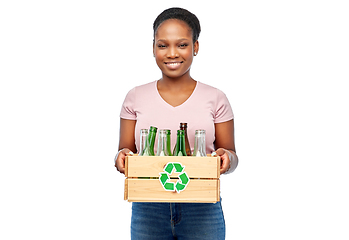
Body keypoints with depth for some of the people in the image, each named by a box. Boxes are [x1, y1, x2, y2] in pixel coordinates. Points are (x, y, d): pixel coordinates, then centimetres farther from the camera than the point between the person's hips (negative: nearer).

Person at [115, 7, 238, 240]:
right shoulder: (136, 98, 5)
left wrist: (227, 158, -17)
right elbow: (125, 151, 8)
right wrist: (122, 156, -14)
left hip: (202, 211, -1)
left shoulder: (215, 99, 2)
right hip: (148, 209, 1)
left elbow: (231, 156, 5)